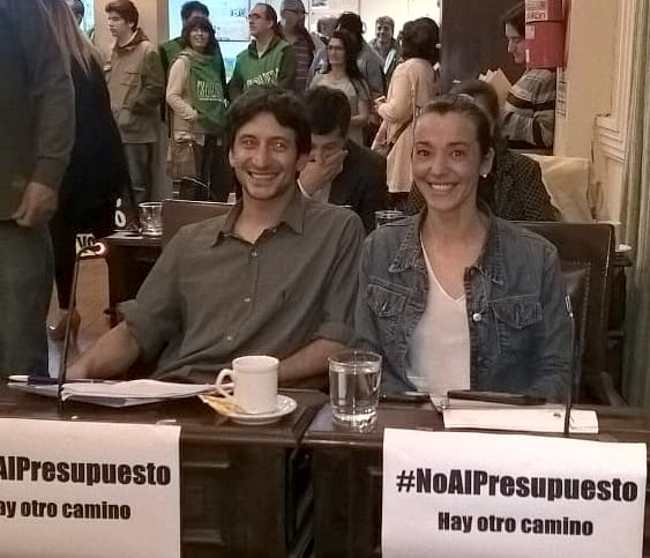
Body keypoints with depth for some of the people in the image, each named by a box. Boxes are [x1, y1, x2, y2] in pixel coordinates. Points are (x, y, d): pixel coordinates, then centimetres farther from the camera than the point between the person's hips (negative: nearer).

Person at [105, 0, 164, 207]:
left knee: (138, 185, -3)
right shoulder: (112, 51, 16)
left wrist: (130, 110, -14)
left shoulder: (147, 51, -6)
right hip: (113, 130, 7)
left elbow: (156, 89, -12)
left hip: (137, 131, -7)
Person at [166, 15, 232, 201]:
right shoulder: (183, 61, -3)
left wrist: (223, 113, 7)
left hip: (215, 132, 7)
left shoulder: (213, 61, 16)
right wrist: (193, 115, -18)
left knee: (223, 185, 8)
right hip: (192, 132, -6)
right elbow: (172, 96, -10)